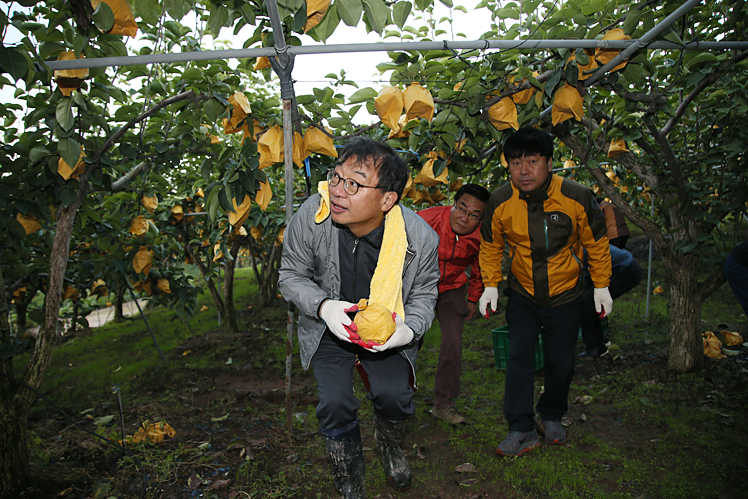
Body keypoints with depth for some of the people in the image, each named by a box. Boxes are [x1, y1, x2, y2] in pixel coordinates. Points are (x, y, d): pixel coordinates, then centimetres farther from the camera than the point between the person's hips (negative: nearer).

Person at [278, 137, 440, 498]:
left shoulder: (421, 238, -23)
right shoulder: (311, 215, -24)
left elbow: (423, 295, -5)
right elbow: (291, 275, -8)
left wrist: (408, 330, -27)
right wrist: (323, 306, -27)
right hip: (328, 326, 0)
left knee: (393, 396, -16)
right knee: (335, 404, -12)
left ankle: (388, 446, 25)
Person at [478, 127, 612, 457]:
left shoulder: (577, 198, -19)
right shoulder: (500, 202, -15)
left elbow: (597, 243, -4)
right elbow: (491, 246, 2)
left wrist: (601, 286, 0)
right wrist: (490, 285, -2)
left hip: (565, 296, 0)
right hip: (522, 296, 1)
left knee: (561, 362, 8)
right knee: (519, 357, -7)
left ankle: (552, 417, 32)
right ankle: (521, 430, 3)